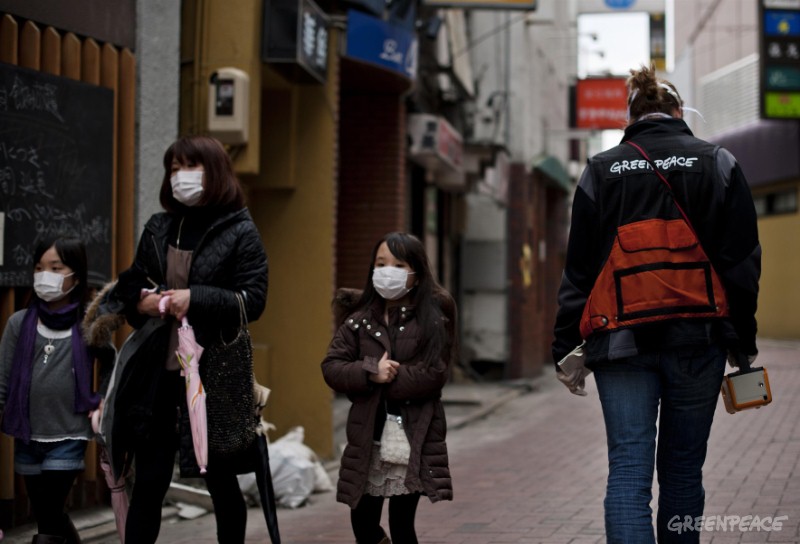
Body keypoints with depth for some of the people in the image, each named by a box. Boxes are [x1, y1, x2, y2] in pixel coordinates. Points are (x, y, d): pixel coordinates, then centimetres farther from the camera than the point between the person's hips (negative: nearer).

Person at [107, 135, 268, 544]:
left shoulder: (240, 232, -3)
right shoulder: (158, 229, 11)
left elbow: (253, 301, -9)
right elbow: (128, 287, 17)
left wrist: (194, 298, -19)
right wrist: (140, 300, -5)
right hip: (157, 372, 4)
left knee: (221, 481, 8)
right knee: (148, 483, 6)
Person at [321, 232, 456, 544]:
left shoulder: (433, 321, -3)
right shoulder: (359, 322, 7)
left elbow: (434, 373, -14)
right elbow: (331, 368, -1)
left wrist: (387, 380, -11)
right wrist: (370, 373, -17)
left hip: (414, 439, -3)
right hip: (367, 440, 3)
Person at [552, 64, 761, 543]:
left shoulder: (603, 169, 6)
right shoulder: (719, 164, 5)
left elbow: (579, 267, 5)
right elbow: (743, 259, 3)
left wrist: (567, 349, 8)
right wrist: (742, 341, 9)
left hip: (622, 339, 0)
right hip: (698, 338, 1)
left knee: (628, 470, -4)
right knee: (682, 468, 12)